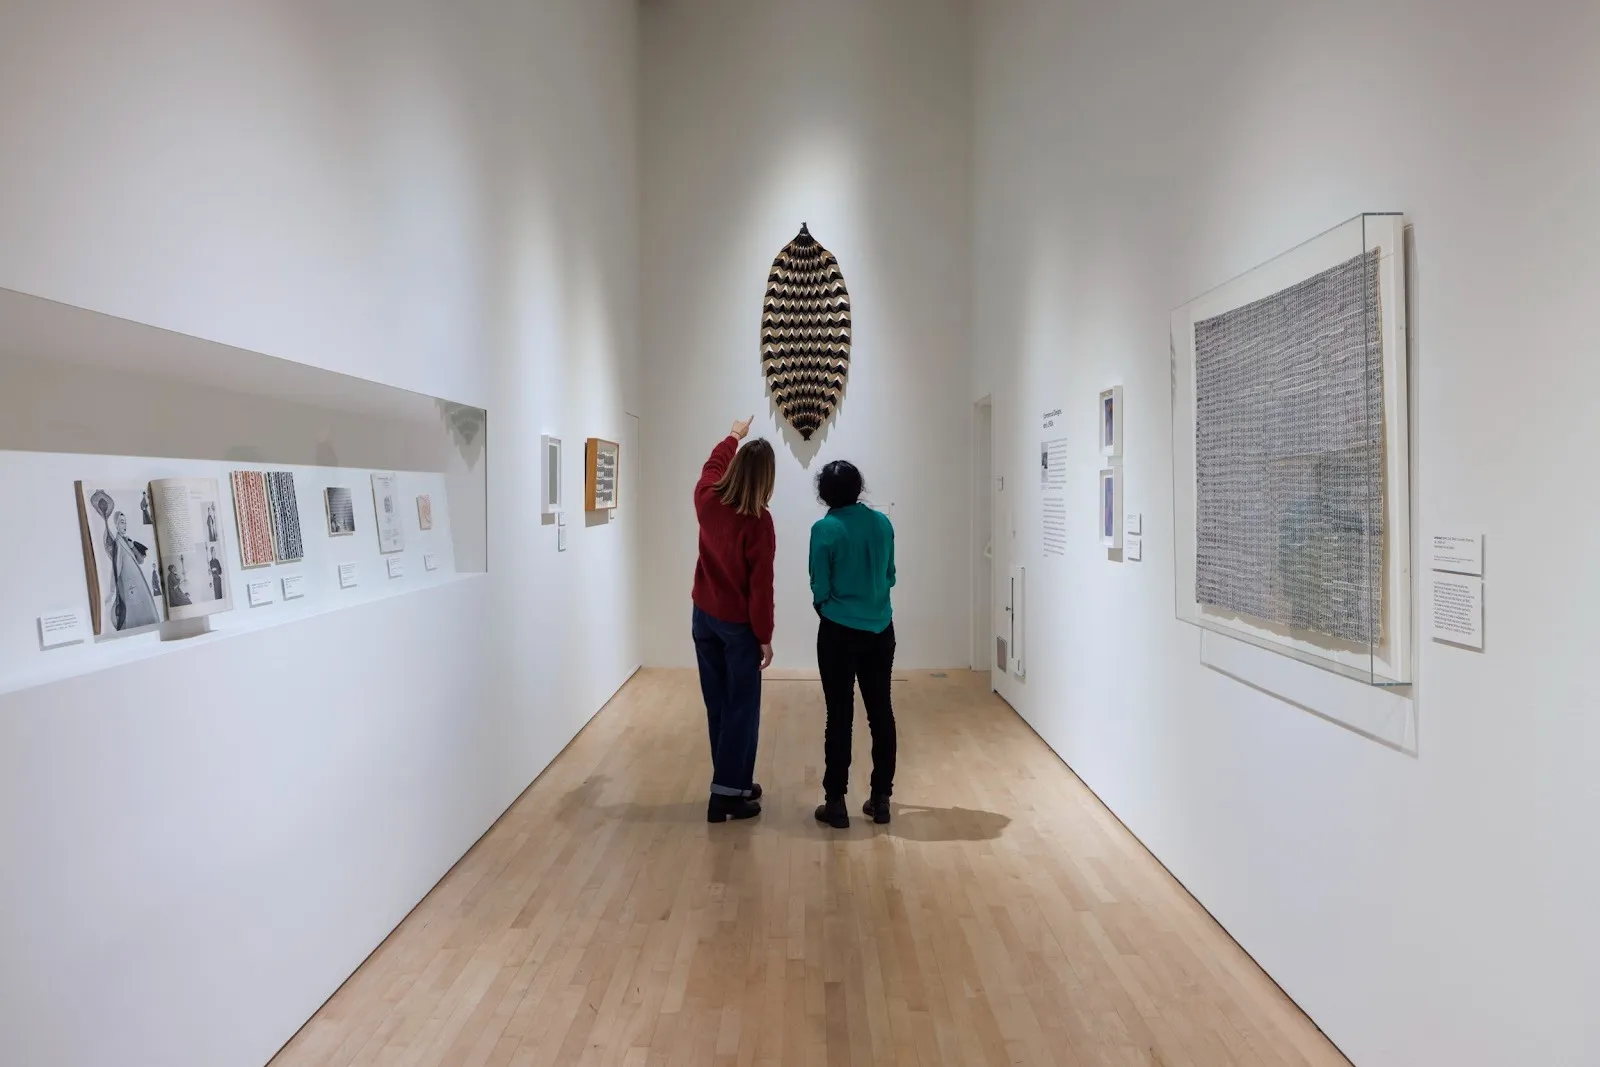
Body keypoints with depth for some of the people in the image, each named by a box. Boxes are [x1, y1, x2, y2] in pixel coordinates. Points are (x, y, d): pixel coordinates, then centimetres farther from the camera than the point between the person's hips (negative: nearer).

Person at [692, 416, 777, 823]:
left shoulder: (707, 499, -5)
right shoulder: (758, 521, -21)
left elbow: (712, 465, 20)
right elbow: (760, 585, -18)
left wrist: (734, 437, 36)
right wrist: (765, 637, -9)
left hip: (704, 616, 6)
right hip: (738, 624, -6)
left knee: (717, 704, 13)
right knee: (741, 708, 3)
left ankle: (734, 785, 24)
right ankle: (726, 794, 5)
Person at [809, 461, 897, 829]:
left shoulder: (824, 529, -11)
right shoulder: (882, 523, 2)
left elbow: (819, 589, -7)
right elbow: (890, 577, 11)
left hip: (840, 633, -4)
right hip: (881, 631, 4)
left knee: (840, 716, 2)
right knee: (881, 712, 10)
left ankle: (835, 803, 7)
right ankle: (881, 799, 17)